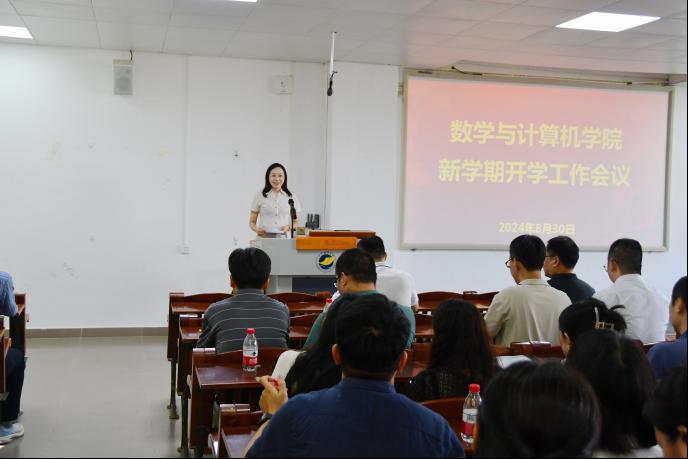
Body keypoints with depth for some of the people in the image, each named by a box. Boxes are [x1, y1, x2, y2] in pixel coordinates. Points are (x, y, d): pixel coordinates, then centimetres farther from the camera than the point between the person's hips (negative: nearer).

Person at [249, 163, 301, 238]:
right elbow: (252, 222, 10)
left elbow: (296, 223, 13)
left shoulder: (291, 198, 9)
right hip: (264, 237, -1)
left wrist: (289, 227, -8)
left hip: (283, 237, 1)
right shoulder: (259, 196, 7)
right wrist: (256, 229, -11)